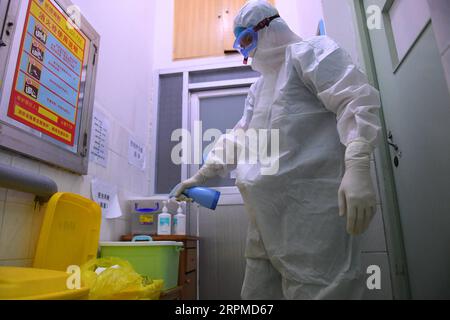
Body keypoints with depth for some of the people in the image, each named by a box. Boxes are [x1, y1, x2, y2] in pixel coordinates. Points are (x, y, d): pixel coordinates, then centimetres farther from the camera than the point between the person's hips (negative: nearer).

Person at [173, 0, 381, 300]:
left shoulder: (310, 51, 4)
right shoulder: (258, 89, 29)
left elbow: (356, 100, -10)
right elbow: (237, 138, 28)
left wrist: (358, 167, -24)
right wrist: (199, 177, 22)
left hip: (309, 204, -8)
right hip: (267, 217, 9)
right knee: (256, 291, 13)